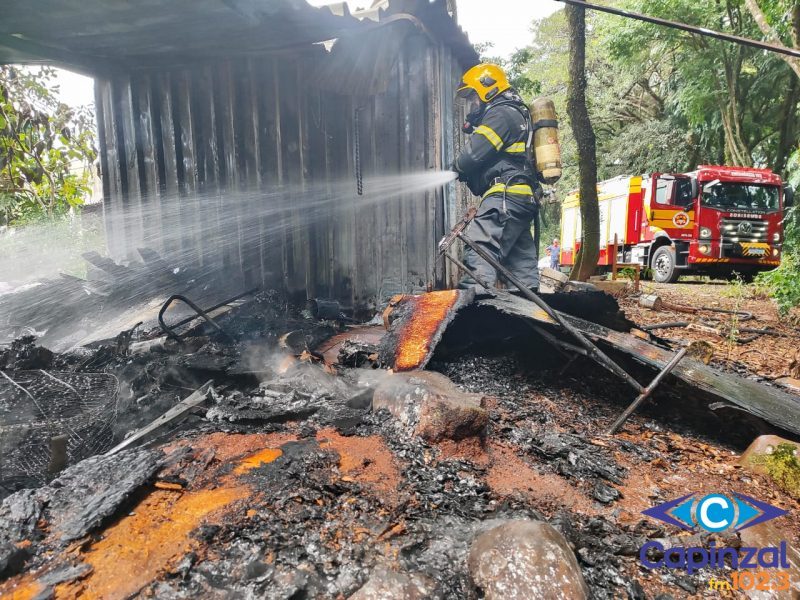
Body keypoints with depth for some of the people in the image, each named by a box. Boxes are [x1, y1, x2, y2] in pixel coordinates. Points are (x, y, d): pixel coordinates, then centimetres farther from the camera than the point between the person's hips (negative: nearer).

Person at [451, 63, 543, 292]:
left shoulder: (501, 113, -3)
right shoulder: (516, 115, 29)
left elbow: (475, 153, -12)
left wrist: (457, 168, 7)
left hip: (506, 195, -11)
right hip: (525, 197, 11)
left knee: (480, 248, -21)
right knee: (521, 258, 10)